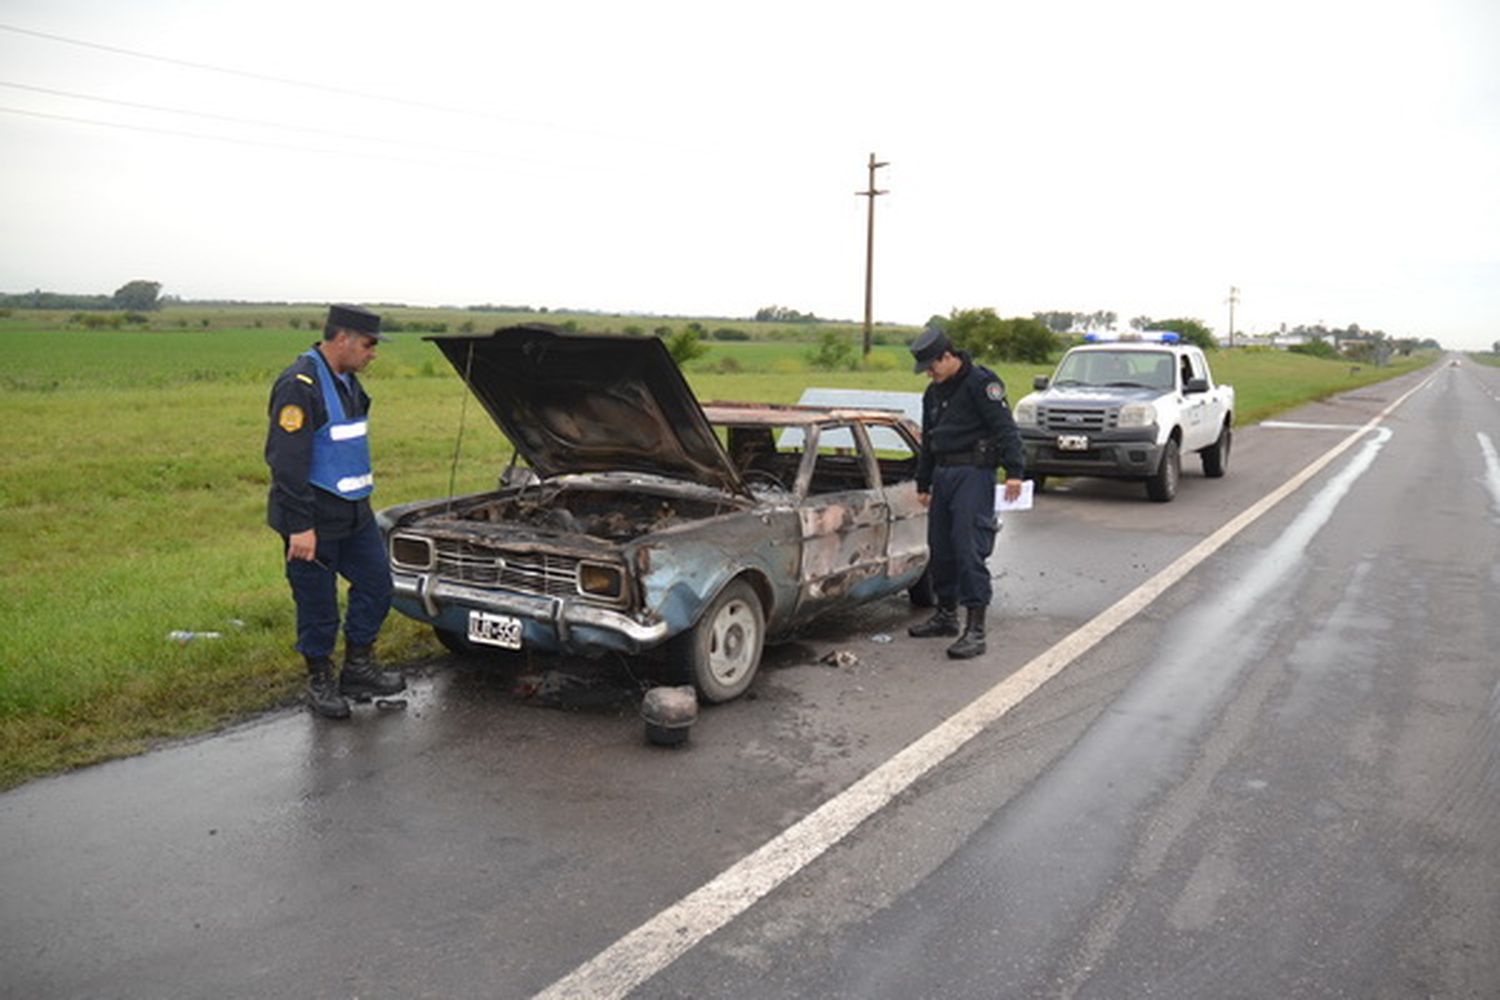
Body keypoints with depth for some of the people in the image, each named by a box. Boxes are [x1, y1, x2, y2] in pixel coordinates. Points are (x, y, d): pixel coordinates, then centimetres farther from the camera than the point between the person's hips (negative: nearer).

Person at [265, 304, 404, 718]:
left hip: (355, 512, 9)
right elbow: (287, 462, -23)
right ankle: (320, 681, 21)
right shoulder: (299, 386, -19)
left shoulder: (347, 381, 10)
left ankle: (359, 670, 25)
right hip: (314, 520, -9)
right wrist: (300, 526, -25)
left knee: (376, 586, 12)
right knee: (317, 603, 4)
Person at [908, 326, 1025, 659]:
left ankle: (975, 629, -11)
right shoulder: (934, 392, 17)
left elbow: (1005, 428, -16)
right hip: (943, 474, 9)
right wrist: (923, 484, 27)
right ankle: (946, 614, 28)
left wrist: (1013, 472, -24)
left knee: (969, 549, -12)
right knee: (940, 548, 13)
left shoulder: (980, 382, -9)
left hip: (973, 473, -8)